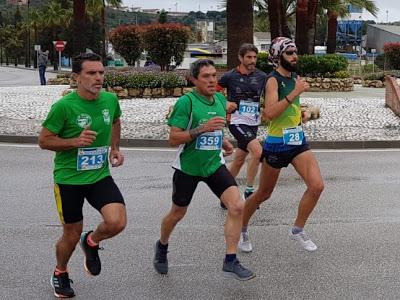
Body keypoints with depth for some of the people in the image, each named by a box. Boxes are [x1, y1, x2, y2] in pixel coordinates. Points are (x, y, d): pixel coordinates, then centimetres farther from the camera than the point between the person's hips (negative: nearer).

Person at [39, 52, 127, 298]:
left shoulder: (110, 99, -3)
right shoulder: (64, 106, -18)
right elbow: (44, 140, -10)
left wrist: (115, 148, 8)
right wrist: (75, 142, -23)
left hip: (100, 176, 3)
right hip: (69, 179, -3)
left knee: (117, 222, -18)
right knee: (72, 235, 9)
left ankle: (92, 243, 18)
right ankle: (60, 273, 41)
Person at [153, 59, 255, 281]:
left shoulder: (220, 99, 3)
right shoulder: (186, 102, -17)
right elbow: (174, 139, -20)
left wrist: (223, 141, 5)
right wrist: (202, 129, -30)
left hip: (215, 164, 4)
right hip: (188, 167, -4)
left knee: (237, 206, -14)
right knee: (177, 214, 13)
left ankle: (230, 262, -5)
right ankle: (162, 247, 44)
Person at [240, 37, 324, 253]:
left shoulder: (294, 77, 9)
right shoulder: (273, 80, -15)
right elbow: (270, 113, -30)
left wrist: (301, 112, 13)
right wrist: (295, 93, -31)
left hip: (298, 141, 6)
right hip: (277, 144, -6)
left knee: (317, 186, -11)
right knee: (264, 194, 9)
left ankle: (298, 230, 7)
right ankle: (241, 228, 31)